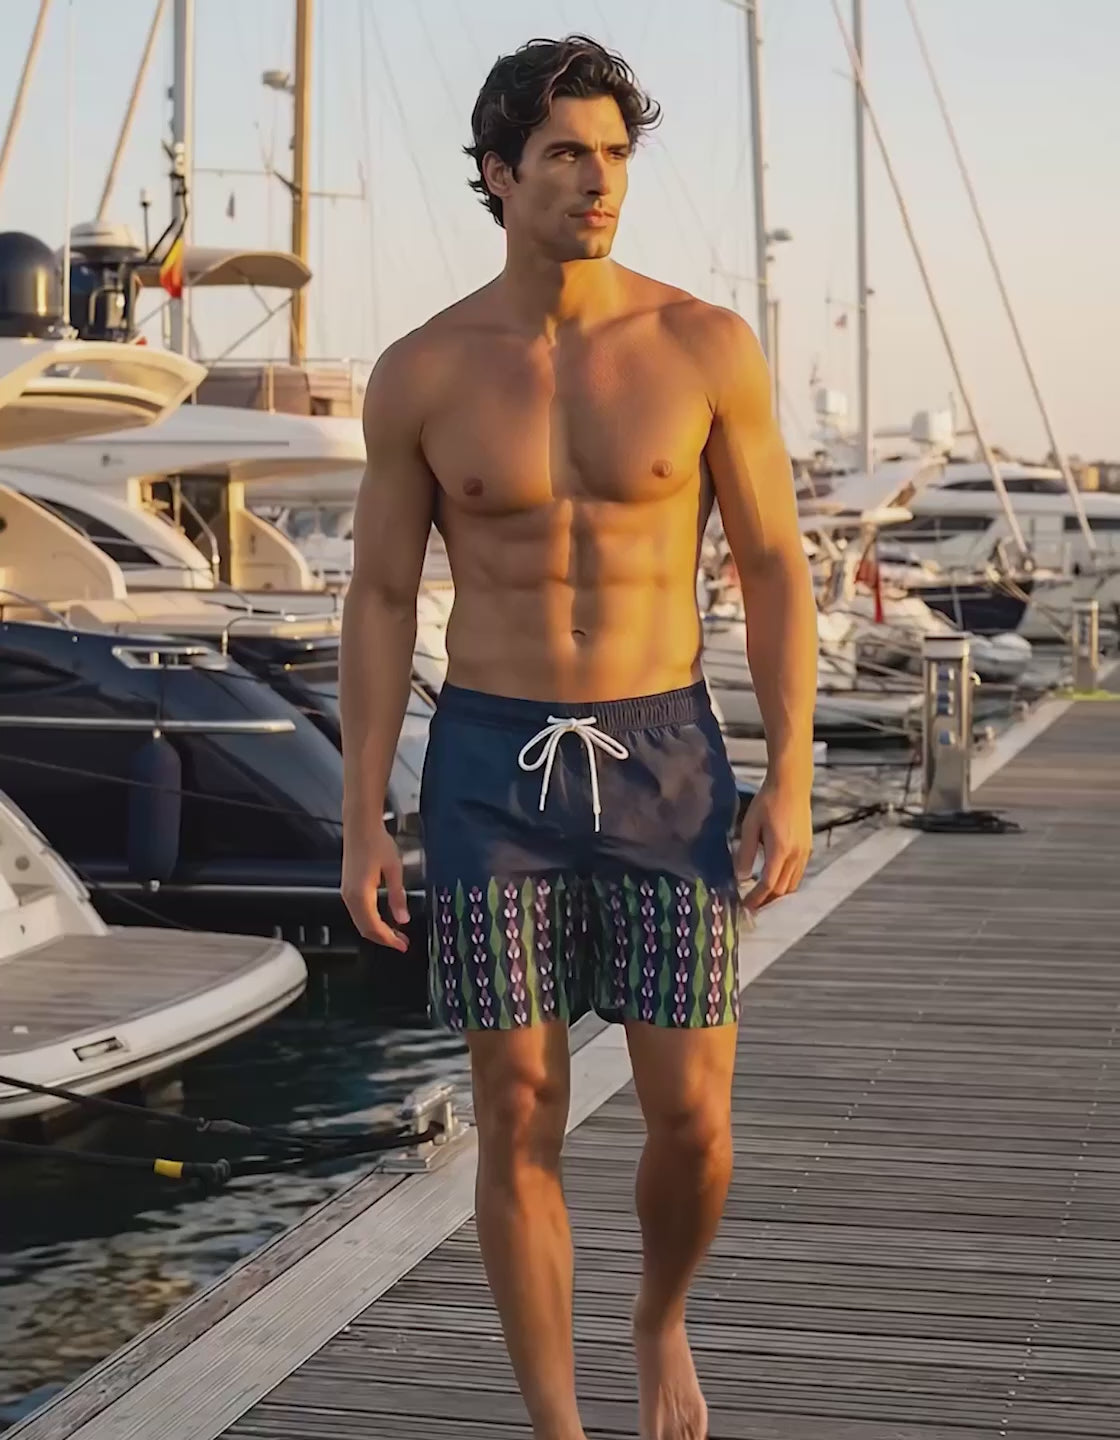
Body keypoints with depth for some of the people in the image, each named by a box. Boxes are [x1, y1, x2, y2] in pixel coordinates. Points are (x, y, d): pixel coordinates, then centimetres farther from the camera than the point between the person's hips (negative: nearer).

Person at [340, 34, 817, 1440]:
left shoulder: (709, 346, -4)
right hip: (494, 774, 0)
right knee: (519, 1126, 0)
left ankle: (660, 1319, 33)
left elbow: (777, 575, 1)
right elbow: (379, 606, 3)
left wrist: (792, 786, -7)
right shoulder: (419, 373, -2)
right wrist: (361, 829, -2)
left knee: (690, 1120, -2)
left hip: (661, 770, 0)